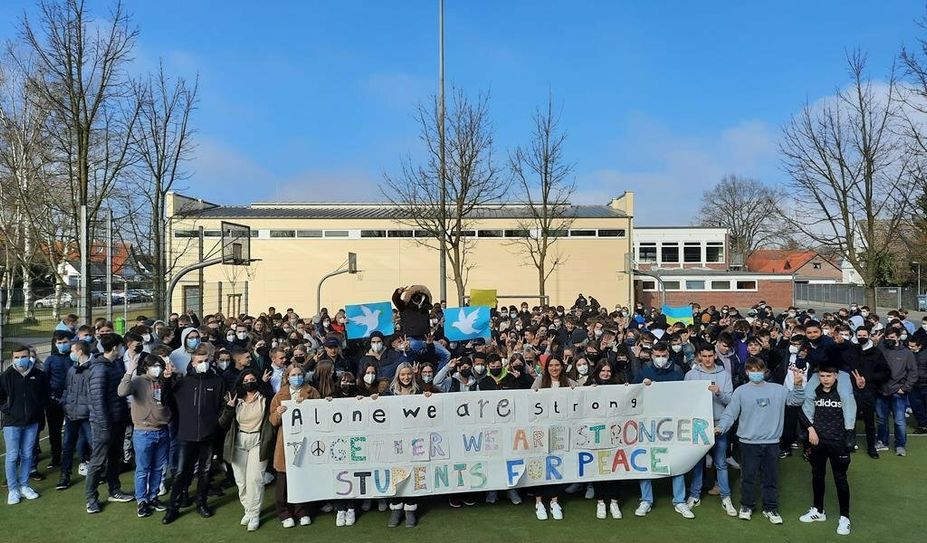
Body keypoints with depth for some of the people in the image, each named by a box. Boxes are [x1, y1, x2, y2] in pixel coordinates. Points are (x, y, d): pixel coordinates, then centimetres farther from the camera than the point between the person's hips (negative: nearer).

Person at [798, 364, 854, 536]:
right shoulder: (814, 393, -1)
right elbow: (805, 412, 6)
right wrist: (810, 428, -5)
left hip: (838, 441, -4)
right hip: (818, 440, 4)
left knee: (840, 478, 2)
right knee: (817, 475, 15)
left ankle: (844, 517, 14)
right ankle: (818, 510, 30)